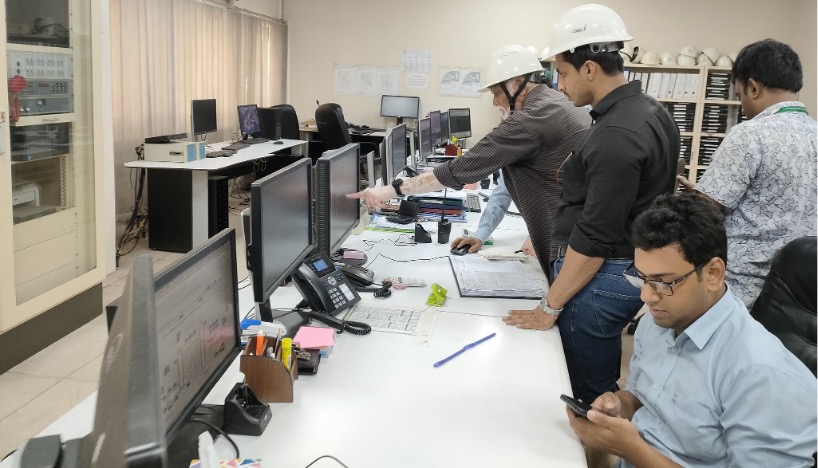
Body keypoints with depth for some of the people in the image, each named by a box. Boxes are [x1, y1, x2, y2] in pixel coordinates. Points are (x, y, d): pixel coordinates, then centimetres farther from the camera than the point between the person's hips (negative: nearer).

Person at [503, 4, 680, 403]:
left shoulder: (616, 134, -23)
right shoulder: (651, 111, 7)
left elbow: (595, 238, -23)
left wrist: (549, 307, -16)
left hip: (600, 277, -10)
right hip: (633, 268, 10)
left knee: (586, 399, 4)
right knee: (605, 387, 22)